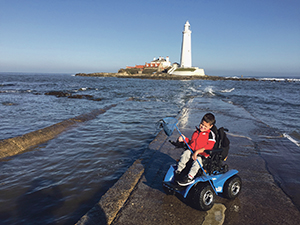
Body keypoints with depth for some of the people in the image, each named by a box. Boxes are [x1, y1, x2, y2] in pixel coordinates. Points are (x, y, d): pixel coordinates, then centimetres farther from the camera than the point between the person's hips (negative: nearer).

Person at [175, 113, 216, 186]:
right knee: (186, 152, -23)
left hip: (203, 154, -5)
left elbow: (209, 147, -18)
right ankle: (178, 170, -21)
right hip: (192, 151, 6)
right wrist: (185, 139, 7)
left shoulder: (211, 134, -5)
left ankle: (189, 177, -41)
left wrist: (197, 151, -27)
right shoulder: (196, 132, 16)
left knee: (198, 159, -34)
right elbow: (191, 143, 26)